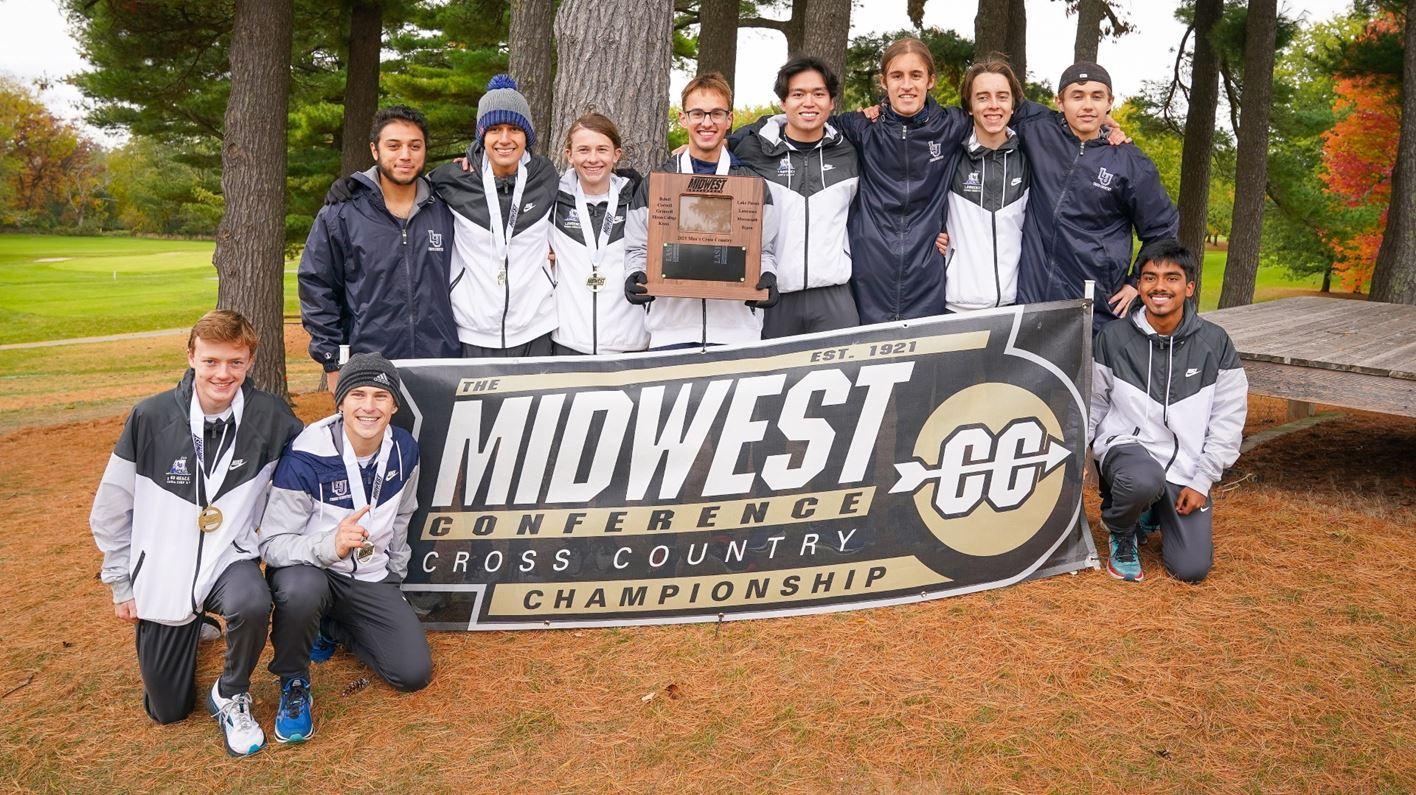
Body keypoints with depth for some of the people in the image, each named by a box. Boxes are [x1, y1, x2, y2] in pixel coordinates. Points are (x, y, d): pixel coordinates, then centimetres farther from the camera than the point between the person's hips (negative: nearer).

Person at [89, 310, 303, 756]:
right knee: (167, 710, 9)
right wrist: (121, 584, 3)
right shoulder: (151, 417, -13)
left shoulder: (270, 417, -14)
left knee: (252, 603, -37)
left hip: (230, 559, -1)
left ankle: (230, 696, -6)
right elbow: (111, 509, -2)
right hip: (162, 571, 1)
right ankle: (189, 628, 40)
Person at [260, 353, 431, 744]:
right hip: (309, 569, -5)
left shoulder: (404, 451, -6)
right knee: (301, 589, -40)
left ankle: (333, 628, 22)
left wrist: (394, 578, 16)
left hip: (371, 579, 5)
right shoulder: (306, 457, -23)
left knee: (415, 673, -6)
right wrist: (331, 545, -40)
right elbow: (272, 543, -22)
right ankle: (293, 682, -9)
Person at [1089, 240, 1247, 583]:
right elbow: (1093, 403, 6)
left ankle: (1154, 510, 27)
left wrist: (1202, 481, -5)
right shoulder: (1114, 337, -4)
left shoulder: (1214, 342, -3)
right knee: (1145, 481, -40)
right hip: (1127, 445, -2)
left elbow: (1228, 420, 0)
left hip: (1185, 464, 2)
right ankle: (1122, 534, -3)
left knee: (1192, 569, -5)